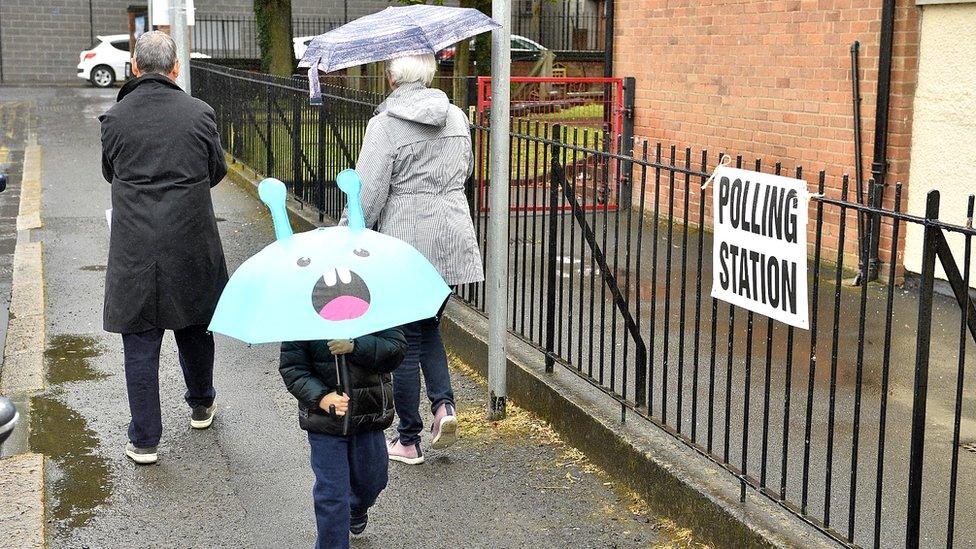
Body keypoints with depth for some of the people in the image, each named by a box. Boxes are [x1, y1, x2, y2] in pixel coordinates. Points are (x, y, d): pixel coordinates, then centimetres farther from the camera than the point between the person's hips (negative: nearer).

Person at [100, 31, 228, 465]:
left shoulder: (114, 118, -7)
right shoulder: (199, 114, -7)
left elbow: (109, 173, 10)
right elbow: (217, 171, 7)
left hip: (134, 248, -1)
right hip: (191, 245, 1)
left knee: (140, 343, 5)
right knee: (194, 330, 21)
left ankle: (144, 440, 10)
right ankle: (201, 406, 40)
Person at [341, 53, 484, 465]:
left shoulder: (384, 125, -12)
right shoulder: (456, 117, 5)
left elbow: (368, 195, -14)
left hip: (405, 244, -5)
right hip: (452, 239, 5)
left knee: (407, 338, 5)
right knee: (429, 325, 23)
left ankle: (408, 441, 14)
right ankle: (444, 403, 3)